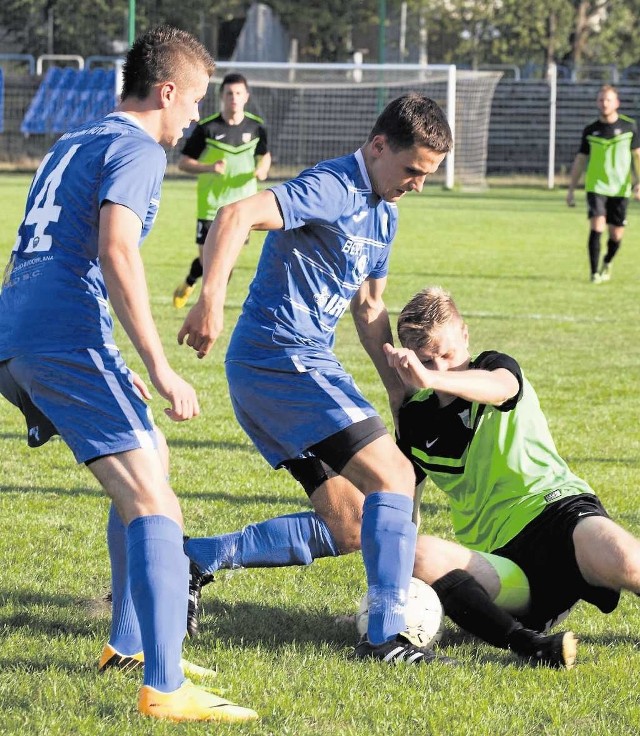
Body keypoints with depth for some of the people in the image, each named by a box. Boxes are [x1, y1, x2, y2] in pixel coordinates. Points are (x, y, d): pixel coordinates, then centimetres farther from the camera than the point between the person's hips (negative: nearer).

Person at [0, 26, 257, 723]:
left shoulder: (71, 144, 27)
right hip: (65, 340, -10)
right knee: (152, 502, -14)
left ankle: (128, 641, 29)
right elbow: (115, 252, -18)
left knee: (146, 462, 25)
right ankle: (164, 689, -26)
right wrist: (160, 370, -19)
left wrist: (118, 368, 38)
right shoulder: (136, 150, -2)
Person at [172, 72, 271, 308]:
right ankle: (188, 284, 33)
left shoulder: (256, 127, 0)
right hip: (211, 204, -2)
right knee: (206, 258, 0)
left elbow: (265, 154, 18)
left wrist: (262, 169, -5)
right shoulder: (206, 127, -10)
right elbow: (183, 162, -5)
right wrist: (209, 168, -22)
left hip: (242, 206, 2)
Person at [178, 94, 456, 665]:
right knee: (392, 476, -14)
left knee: (348, 529, 7)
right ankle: (387, 638, -15)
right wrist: (211, 300, -42)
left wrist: (400, 389, 21)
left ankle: (197, 557, 10)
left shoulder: (384, 213, 16)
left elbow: (368, 305, 27)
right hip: (282, 357, -10)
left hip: (303, 365, 10)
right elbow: (236, 216, -29)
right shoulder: (332, 190, -15)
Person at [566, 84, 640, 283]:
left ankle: (607, 263, 35)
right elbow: (580, 160, 9)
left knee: (616, 235, 4)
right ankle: (595, 273, -11)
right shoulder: (590, 131, 3)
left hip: (620, 189, 0)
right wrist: (571, 190, 7)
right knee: (597, 226, -18)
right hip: (596, 187, 0)